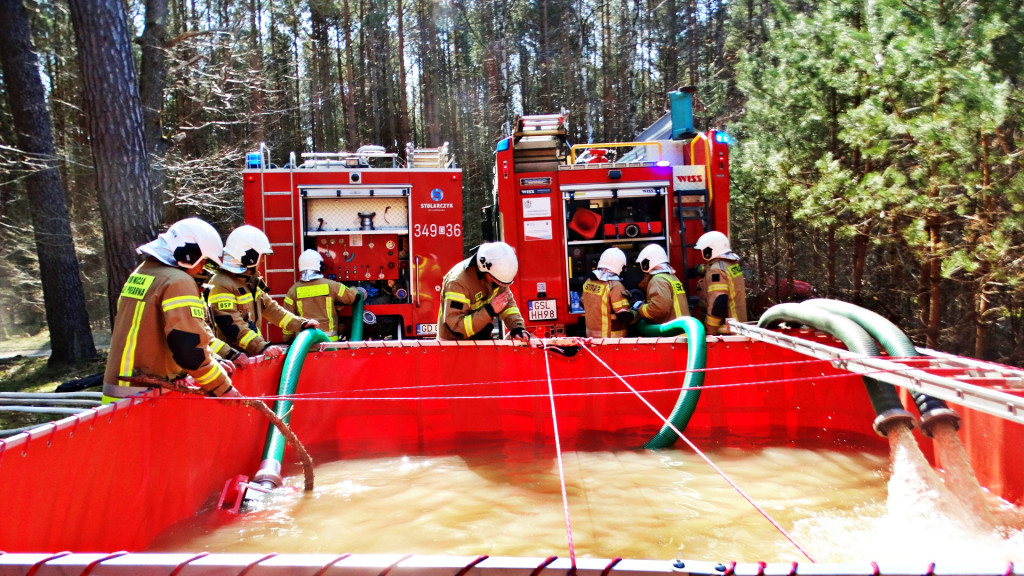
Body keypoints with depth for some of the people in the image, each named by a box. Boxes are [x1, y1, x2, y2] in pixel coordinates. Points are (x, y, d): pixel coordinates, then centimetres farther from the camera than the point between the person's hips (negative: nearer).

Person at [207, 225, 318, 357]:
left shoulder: (252, 281, 14)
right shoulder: (221, 285, -16)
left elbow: (270, 308, 18)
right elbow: (233, 327, -24)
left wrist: (301, 324, 10)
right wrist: (261, 347, -32)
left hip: (252, 353, 9)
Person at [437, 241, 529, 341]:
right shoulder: (458, 282, -27)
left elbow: (508, 302, 4)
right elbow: (456, 328, -29)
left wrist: (517, 328, -13)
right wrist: (490, 310, -31)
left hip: (483, 340, 6)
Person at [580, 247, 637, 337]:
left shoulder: (588, 282, 1)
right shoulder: (615, 286, -21)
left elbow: (583, 304, 15)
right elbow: (625, 316, -23)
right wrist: (636, 312, -3)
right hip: (611, 337, -7)